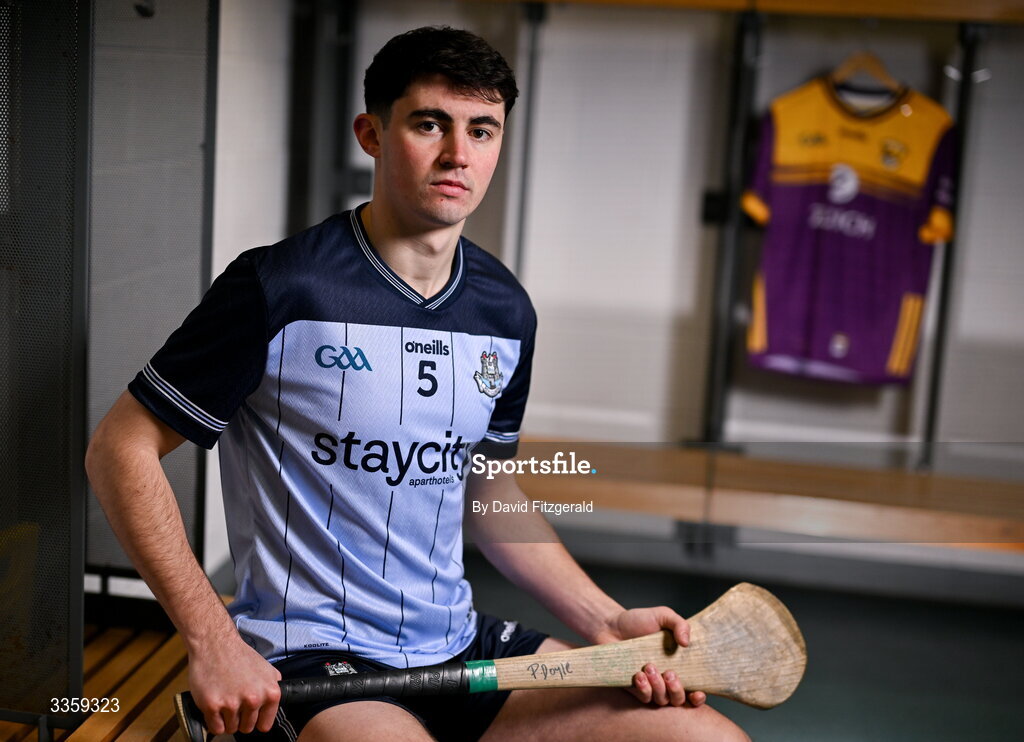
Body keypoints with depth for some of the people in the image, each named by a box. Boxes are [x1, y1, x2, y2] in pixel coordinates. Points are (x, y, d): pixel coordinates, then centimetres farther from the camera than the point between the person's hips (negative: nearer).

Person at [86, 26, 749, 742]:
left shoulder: (507, 311, 5)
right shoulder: (280, 287, -13)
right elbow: (122, 448, -8)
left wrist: (607, 622, 6)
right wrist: (213, 642, -16)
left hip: (463, 644, 6)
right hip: (306, 658, -5)